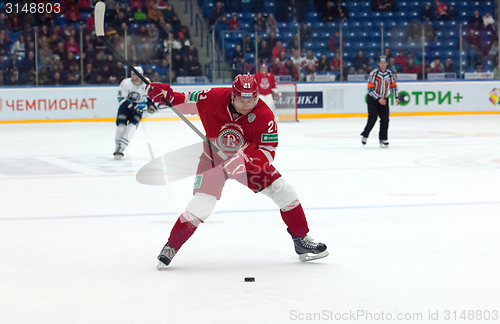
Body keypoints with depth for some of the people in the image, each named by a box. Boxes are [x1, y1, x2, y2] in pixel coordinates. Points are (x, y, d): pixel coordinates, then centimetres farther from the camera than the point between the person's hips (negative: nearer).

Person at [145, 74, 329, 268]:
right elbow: (188, 102, -7)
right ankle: (171, 247, 4)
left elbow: (267, 153, -28)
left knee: (284, 191, -8)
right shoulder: (214, 98, -24)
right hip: (214, 159, -1)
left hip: (249, 159, 2)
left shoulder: (264, 116, -25)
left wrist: (245, 161, -45)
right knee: (200, 205, -17)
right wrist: (167, 95, -24)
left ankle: (302, 240, 9)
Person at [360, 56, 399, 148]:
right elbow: (370, 89, -18)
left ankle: (383, 139, 2)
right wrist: (378, 99, -22)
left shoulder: (389, 73, 4)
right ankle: (365, 135, 9)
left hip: (384, 99, 5)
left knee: (385, 119, -4)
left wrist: (396, 97, 7)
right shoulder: (374, 73, -15)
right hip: (373, 99, -5)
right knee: (372, 119, -11)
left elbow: (393, 85, 17)